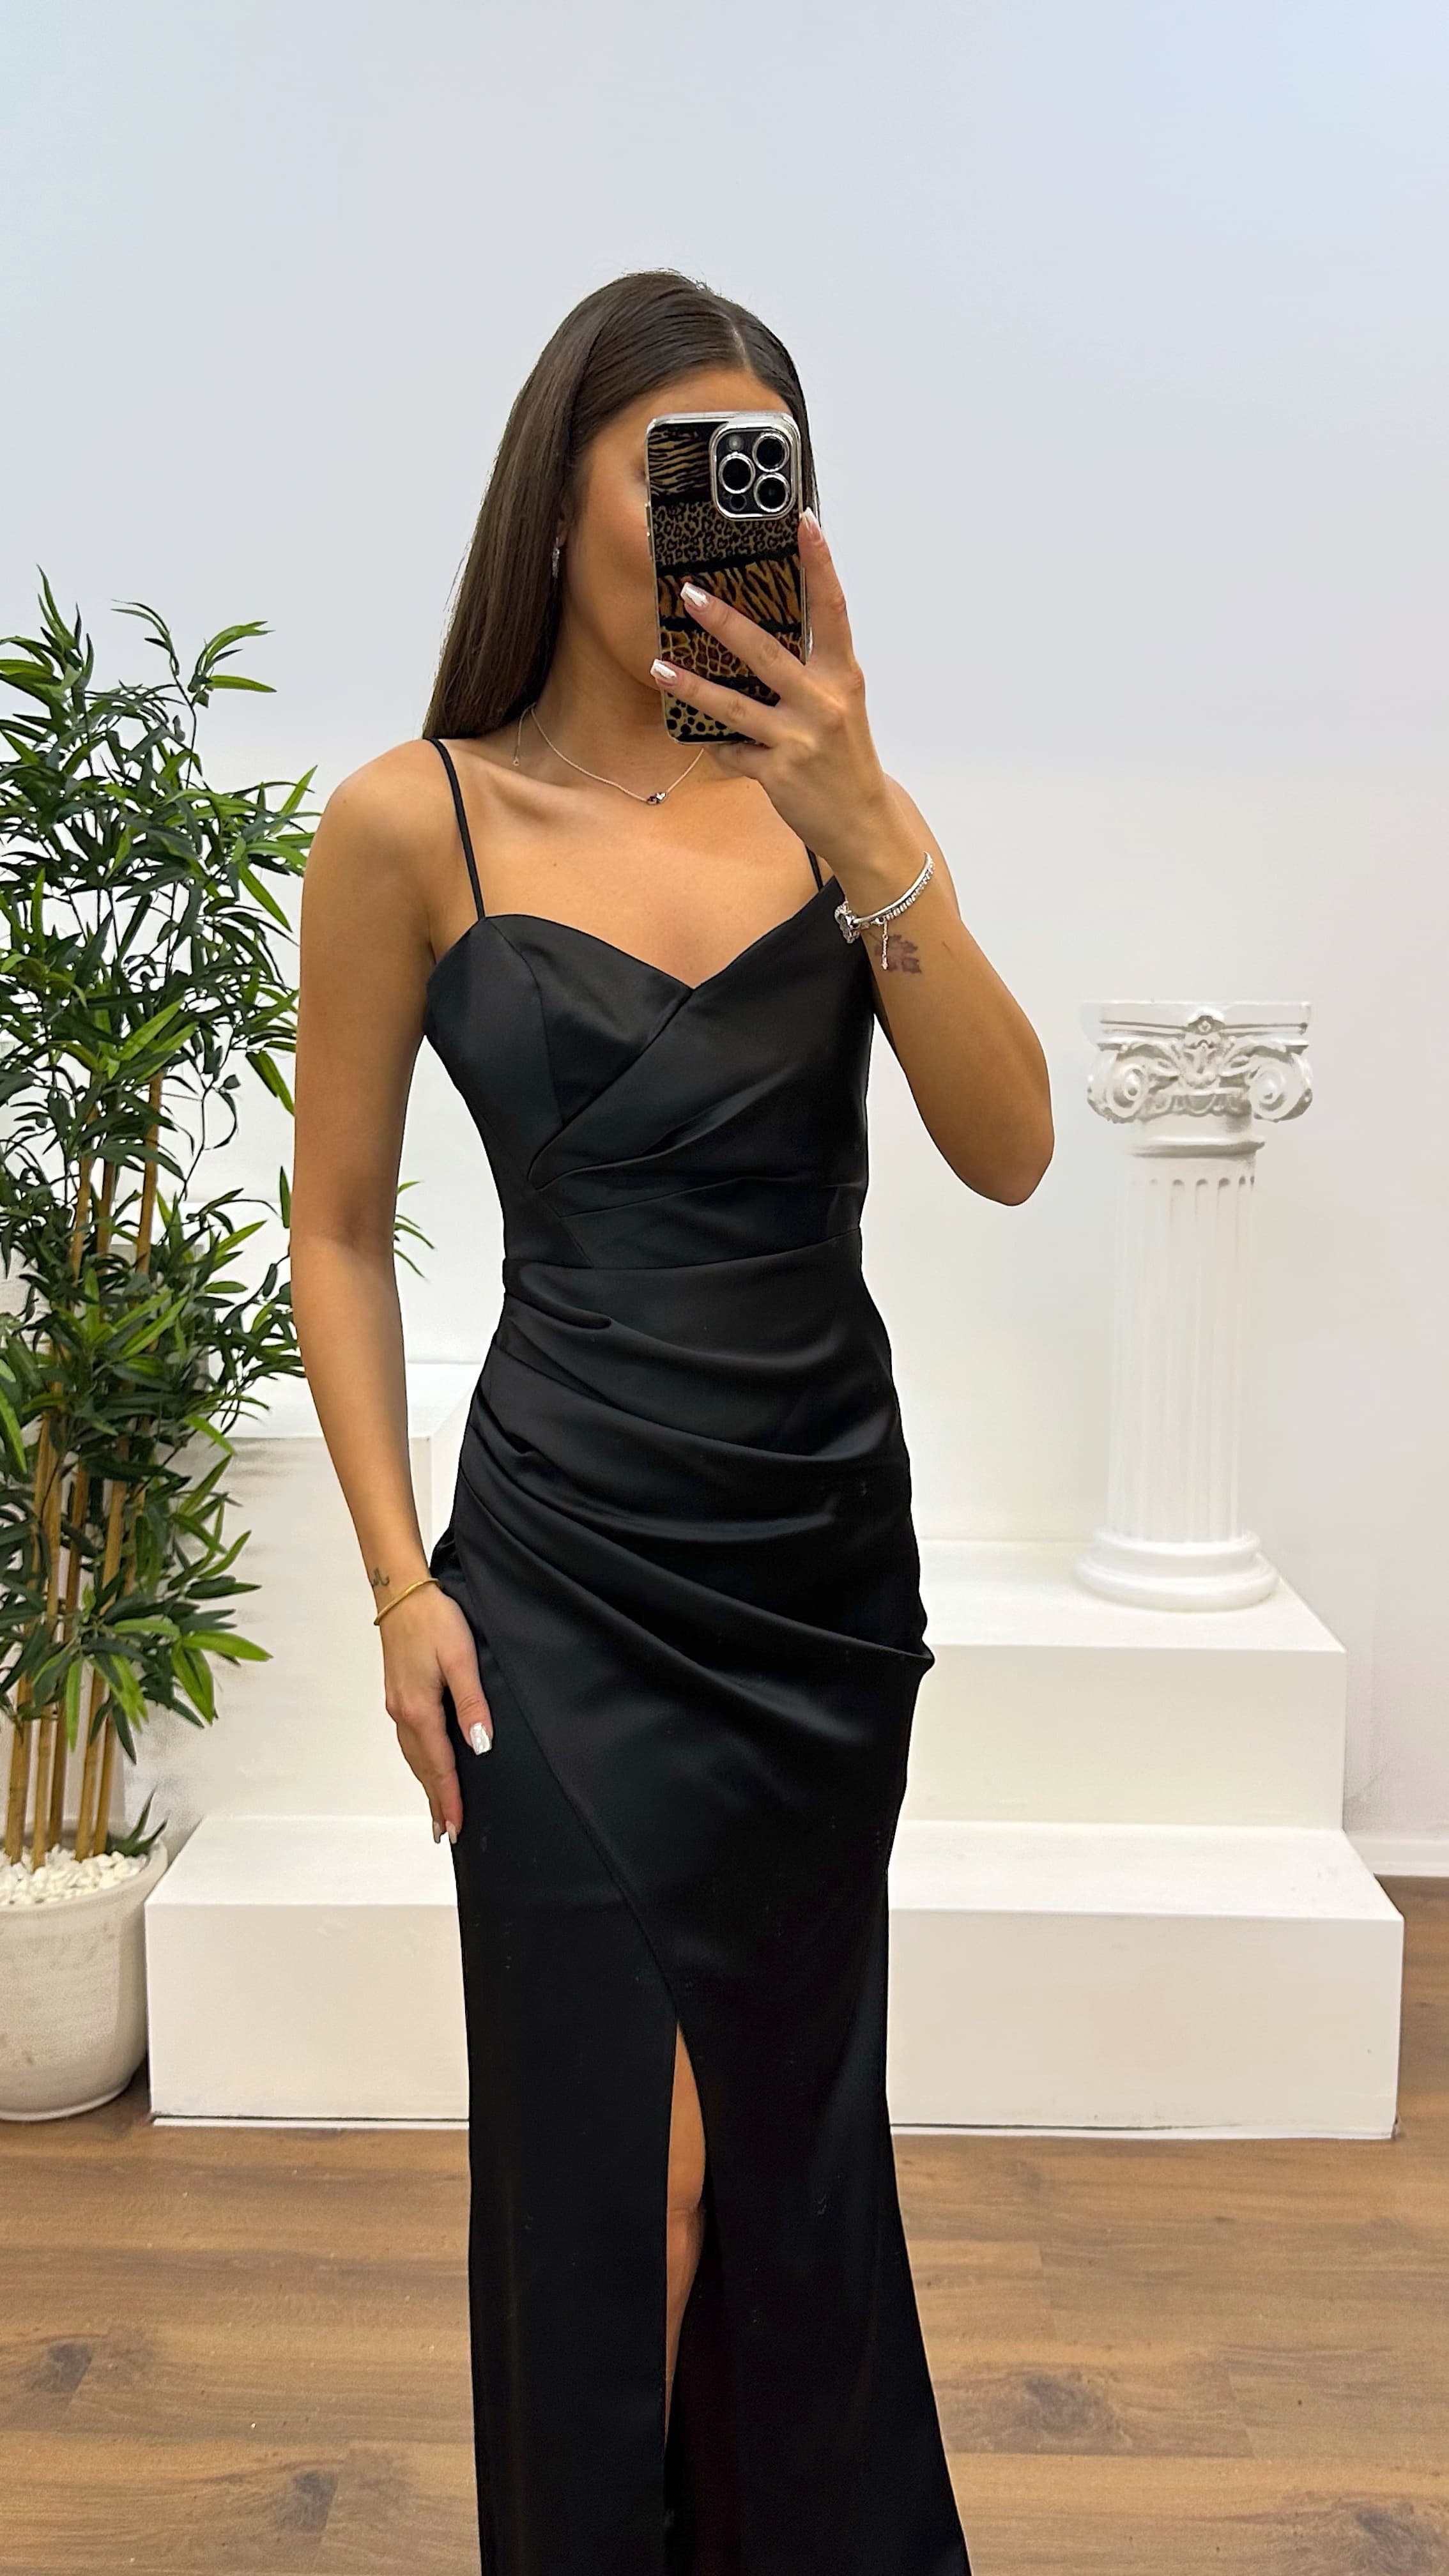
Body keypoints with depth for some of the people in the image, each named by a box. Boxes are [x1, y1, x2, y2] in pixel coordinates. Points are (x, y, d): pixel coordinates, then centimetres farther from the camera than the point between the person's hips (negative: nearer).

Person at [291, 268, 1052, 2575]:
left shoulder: (831, 795, 2)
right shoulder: (414, 825, -6)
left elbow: (1010, 1154, -9)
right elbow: (341, 1230, 0)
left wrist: (864, 834, -21)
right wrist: (402, 1582, -4)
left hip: (834, 1548, 3)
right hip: (576, 1579, -3)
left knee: (792, 2145, 17)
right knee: (622, 2159, 5)